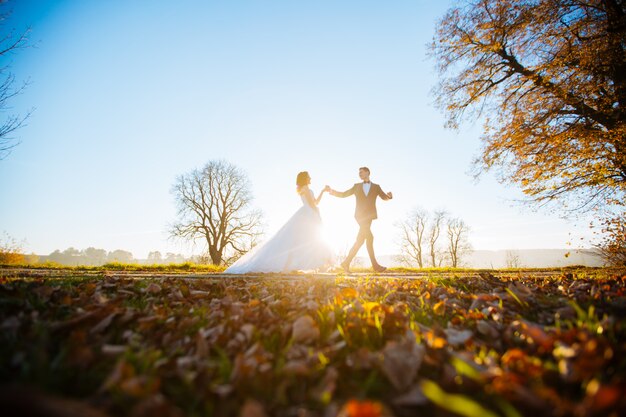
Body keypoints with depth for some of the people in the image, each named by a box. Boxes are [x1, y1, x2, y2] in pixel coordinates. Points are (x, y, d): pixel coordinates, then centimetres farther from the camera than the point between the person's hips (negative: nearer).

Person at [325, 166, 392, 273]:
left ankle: (347, 262, 7)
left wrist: (389, 196, -21)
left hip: (369, 215, 2)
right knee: (369, 237, -13)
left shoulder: (376, 187, 14)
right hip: (360, 215, -2)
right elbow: (343, 194, 12)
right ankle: (375, 265, -7)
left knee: (361, 239, -1)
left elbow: (384, 197, 3)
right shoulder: (357, 186, 14)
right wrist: (331, 190, 1)